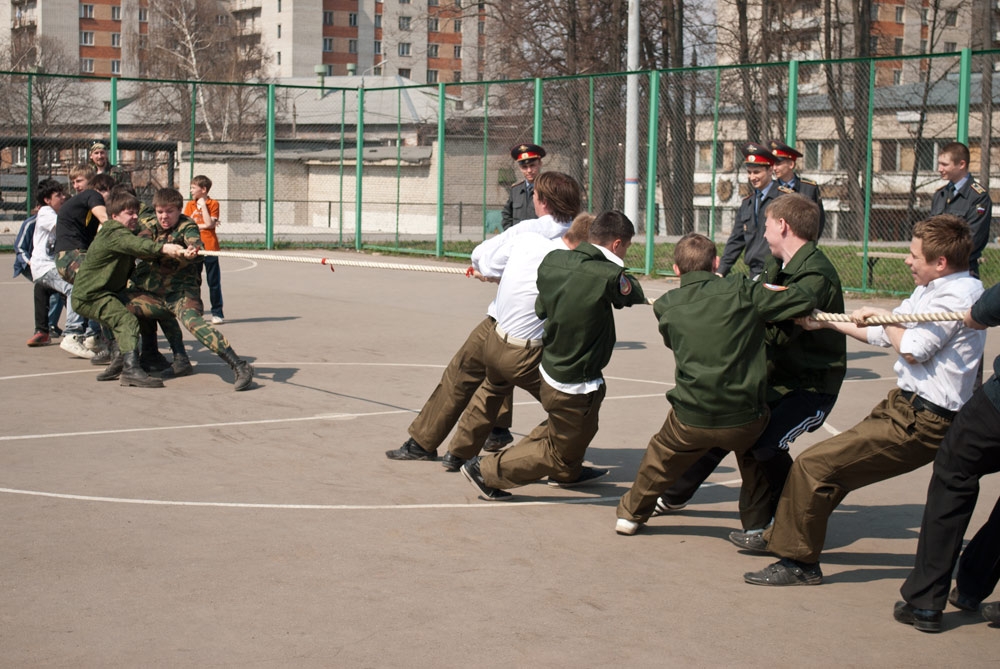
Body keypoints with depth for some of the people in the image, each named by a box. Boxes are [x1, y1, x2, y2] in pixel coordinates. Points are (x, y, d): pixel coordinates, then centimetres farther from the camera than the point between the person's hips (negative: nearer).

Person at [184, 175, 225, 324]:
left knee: (214, 281, -1)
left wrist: (203, 204, -11)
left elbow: (209, 223, -15)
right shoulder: (190, 205, 8)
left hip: (210, 248, -4)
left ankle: (217, 313, 4)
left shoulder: (213, 204, -1)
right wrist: (203, 226, -11)